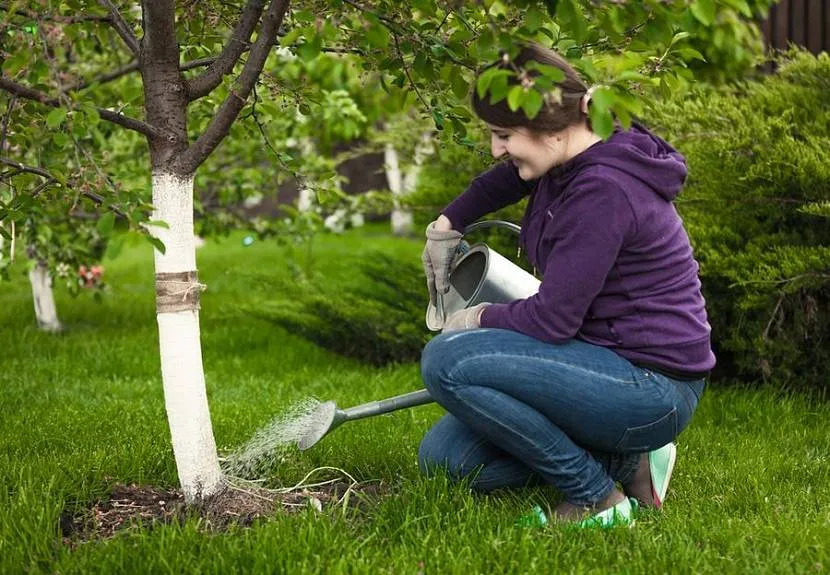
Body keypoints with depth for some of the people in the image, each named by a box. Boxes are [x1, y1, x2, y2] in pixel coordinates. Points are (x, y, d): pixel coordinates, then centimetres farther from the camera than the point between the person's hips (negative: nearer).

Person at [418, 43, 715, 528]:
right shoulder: (567, 164, 5)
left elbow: (551, 320, -21)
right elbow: (507, 179, 32)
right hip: (612, 363, 10)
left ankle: (598, 497, -11)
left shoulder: (602, 189, -23)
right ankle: (624, 460, 7)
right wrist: (446, 225, 31)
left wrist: (481, 317, -3)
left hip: (651, 387, -10)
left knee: (447, 361, -22)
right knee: (442, 456, 4)